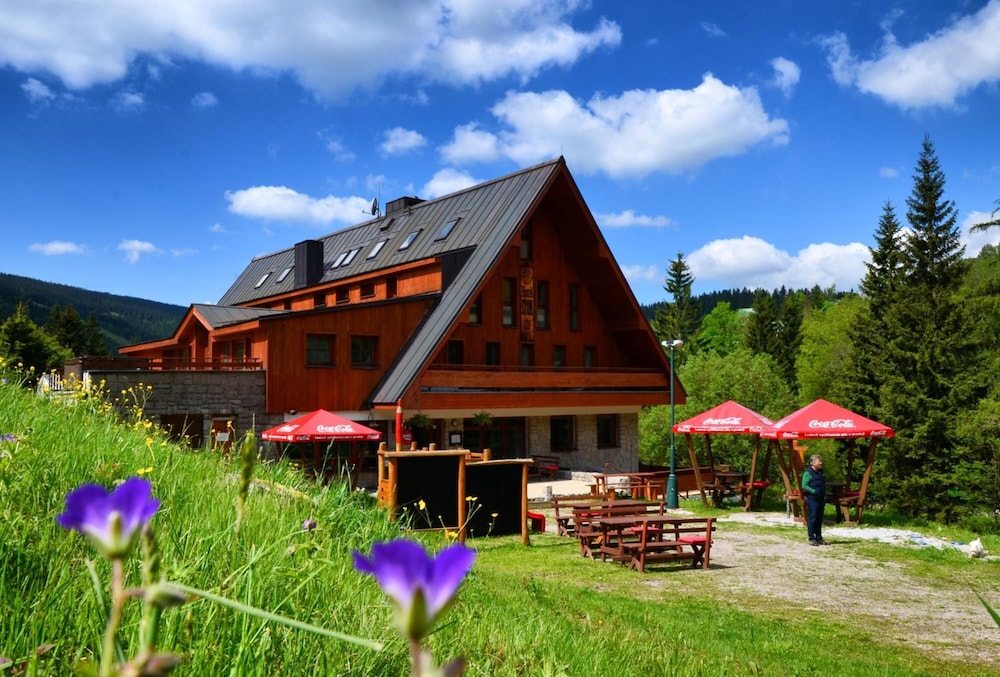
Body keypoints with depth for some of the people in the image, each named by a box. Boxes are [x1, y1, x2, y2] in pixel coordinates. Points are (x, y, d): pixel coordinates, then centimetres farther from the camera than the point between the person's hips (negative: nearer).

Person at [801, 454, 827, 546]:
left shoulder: (820, 472, 16)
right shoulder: (808, 473, -9)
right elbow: (804, 486, -14)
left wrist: (824, 495, 14)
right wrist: (814, 491, -21)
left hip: (820, 499, 8)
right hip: (812, 499, -8)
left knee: (819, 519, 11)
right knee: (812, 519, -6)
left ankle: (819, 538, 17)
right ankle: (812, 539, -2)